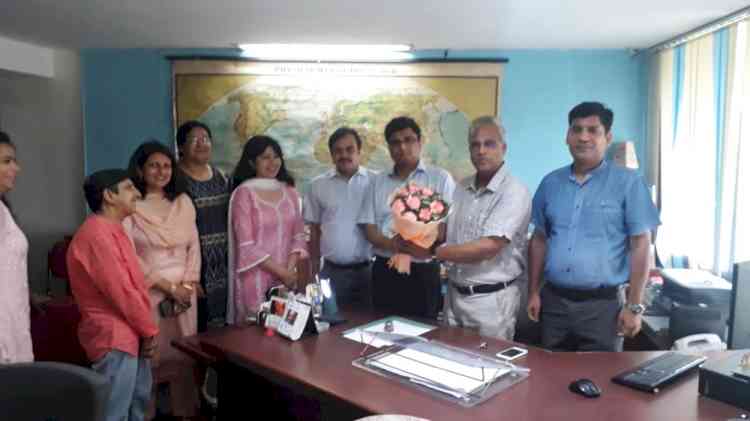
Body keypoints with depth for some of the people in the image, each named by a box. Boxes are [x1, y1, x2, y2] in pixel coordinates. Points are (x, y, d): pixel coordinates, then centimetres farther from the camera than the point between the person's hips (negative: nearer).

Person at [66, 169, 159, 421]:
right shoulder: (97, 234, -20)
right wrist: (149, 330, -11)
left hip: (129, 331, 10)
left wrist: (144, 329, 10)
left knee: (139, 398, 22)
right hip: (114, 335, -10)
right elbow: (121, 290, -22)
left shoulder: (111, 230, 13)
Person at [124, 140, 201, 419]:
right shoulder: (130, 205, -5)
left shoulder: (183, 202, 9)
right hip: (147, 292, -4)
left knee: (183, 354, 8)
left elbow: (194, 245, 9)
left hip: (184, 292, 4)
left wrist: (188, 284, -4)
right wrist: (167, 286, -12)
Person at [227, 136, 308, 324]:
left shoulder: (289, 191, 7)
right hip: (256, 278, -4)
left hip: (287, 277, 5)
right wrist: (281, 271, -12)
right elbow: (246, 245, -12)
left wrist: (290, 269, -6)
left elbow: (298, 235, 8)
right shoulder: (244, 193, -8)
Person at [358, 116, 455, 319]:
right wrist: (390, 244, -15)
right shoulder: (377, 182, 11)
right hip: (384, 271, 3)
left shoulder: (441, 178, 0)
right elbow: (368, 227, 6)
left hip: (423, 272, -3)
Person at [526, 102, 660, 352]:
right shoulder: (551, 182, 7)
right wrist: (533, 292, 9)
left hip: (602, 304, -4)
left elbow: (640, 245, -6)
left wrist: (634, 306, -9)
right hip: (553, 301, 4)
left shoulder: (628, 182, -5)